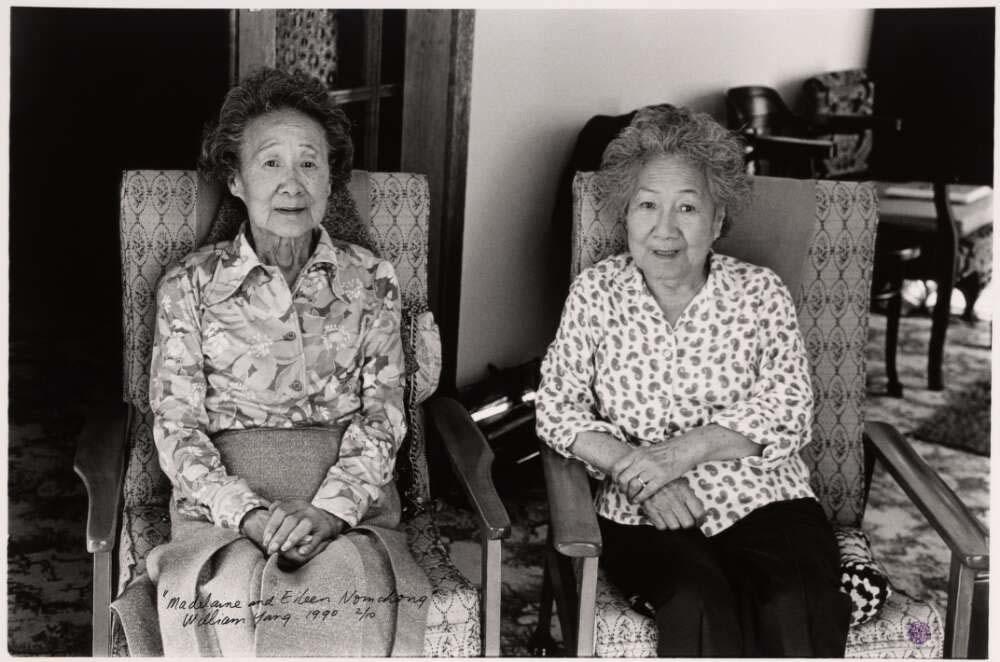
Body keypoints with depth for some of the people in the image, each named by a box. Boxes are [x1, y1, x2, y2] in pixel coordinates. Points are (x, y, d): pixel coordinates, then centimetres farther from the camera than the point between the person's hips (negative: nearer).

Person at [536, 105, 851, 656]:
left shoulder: (760, 293, 7)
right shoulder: (595, 293, 7)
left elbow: (787, 413, -1)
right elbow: (558, 408, 3)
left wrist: (684, 450, -13)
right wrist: (633, 466, -13)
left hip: (763, 501, 1)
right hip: (643, 516, 0)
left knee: (797, 608, -29)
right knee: (699, 605, -31)